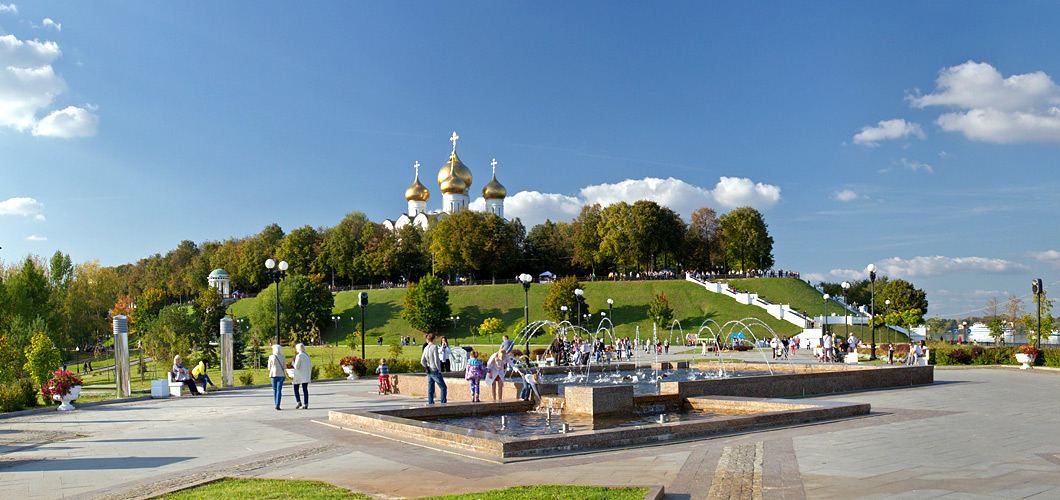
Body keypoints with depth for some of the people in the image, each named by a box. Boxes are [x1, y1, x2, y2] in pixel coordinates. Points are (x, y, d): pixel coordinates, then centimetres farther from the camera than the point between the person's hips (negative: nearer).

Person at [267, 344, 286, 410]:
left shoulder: (271, 357, -4)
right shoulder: (283, 357, 0)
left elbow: (269, 368, 3)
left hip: (273, 375, 0)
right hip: (281, 375, 0)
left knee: (274, 390, 13)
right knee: (279, 390, -2)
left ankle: (276, 404, 16)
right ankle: (277, 405, -12)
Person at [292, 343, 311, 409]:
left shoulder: (299, 356, -13)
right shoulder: (307, 355, 9)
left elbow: (296, 366, -17)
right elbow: (310, 366, 12)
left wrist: (293, 363, 3)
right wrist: (309, 375, 19)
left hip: (299, 375, -6)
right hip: (306, 375, 6)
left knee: (296, 389, 8)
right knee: (305, 390, 4)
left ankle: (299, 402, -6)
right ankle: (306, 404, 0)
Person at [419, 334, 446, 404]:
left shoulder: (425, 348, 8)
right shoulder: (434, 347, -14)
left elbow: (422, 361, 10)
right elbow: (436, 360, -19)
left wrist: (427, 367, 15)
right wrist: (439, 369, -8)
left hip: (429, 372, 7)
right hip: (435, 371, -7)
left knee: (430, 389, 10)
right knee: (443, 387, 0)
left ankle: (430, 403, 10)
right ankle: (443, 404, -3)